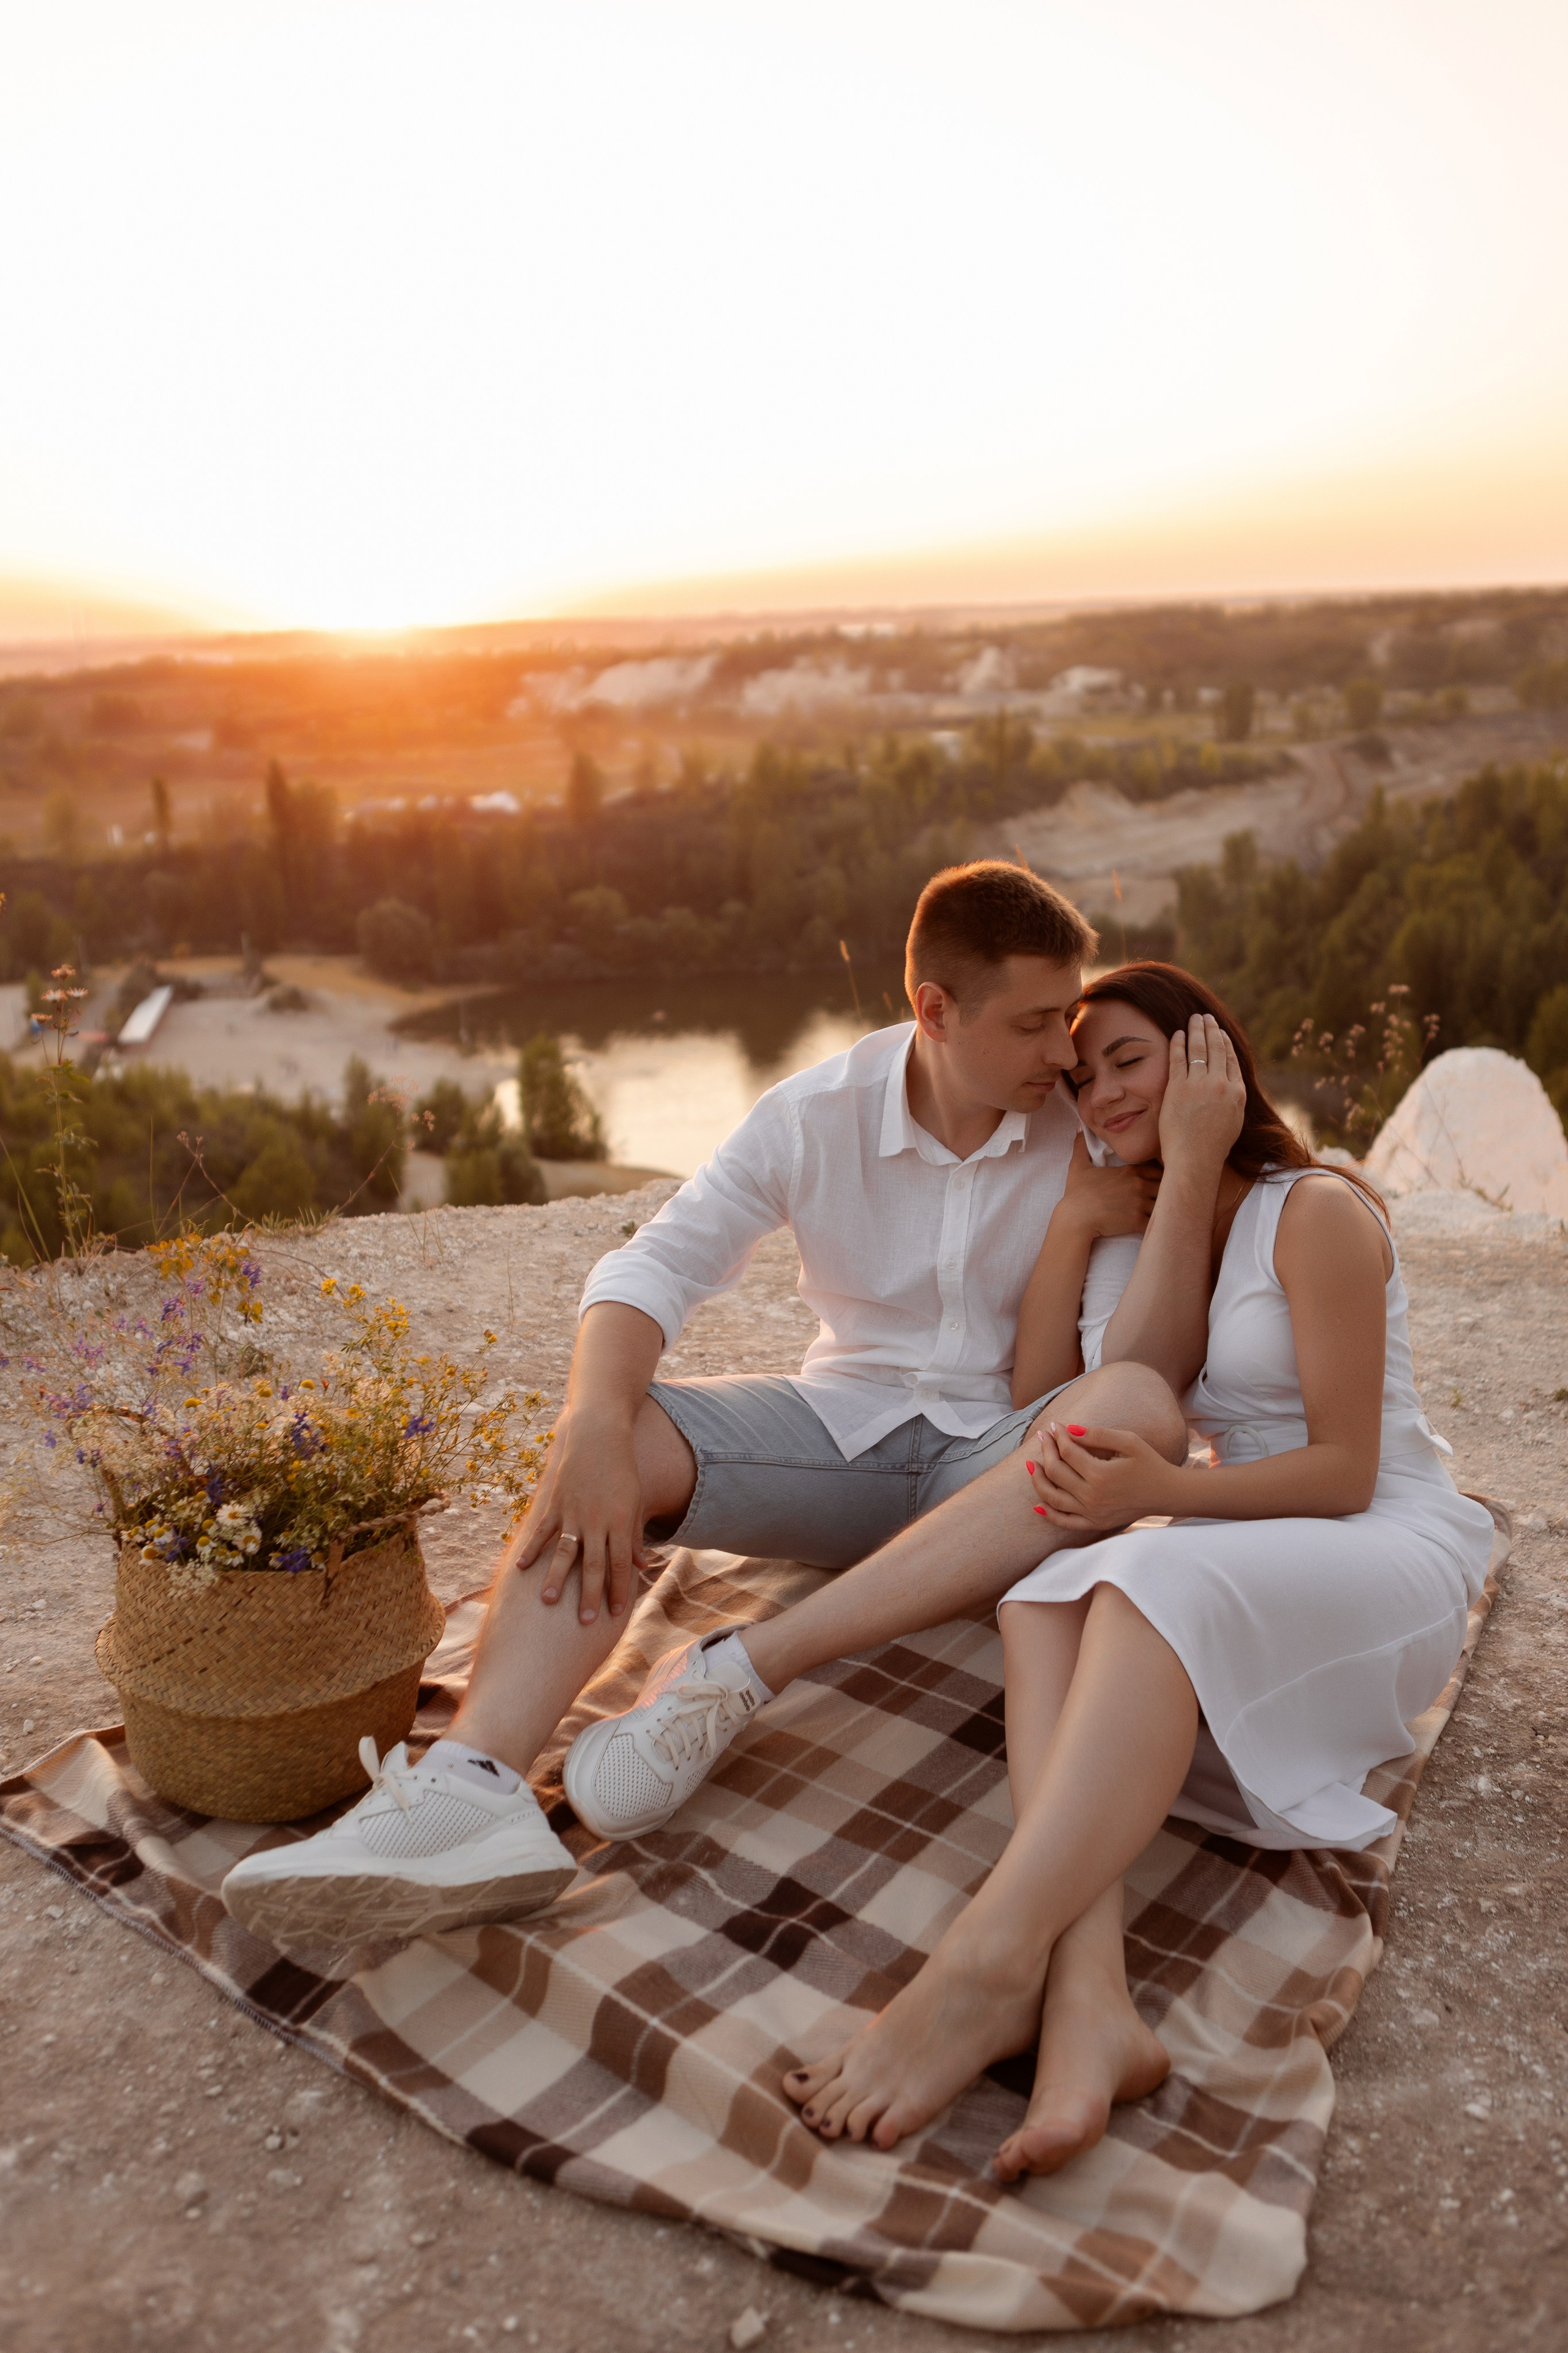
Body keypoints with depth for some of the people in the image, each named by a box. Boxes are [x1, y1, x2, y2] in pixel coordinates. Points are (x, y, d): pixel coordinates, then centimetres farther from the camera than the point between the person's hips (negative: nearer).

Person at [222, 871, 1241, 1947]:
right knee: (614, 1435, -22)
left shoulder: (1096, 1131, -9)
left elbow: (1155, 1367, -16)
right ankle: (475, 1785, -41)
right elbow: (656, 1263, -14)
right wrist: (594, 1431, -32)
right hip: (847, 1428, 1)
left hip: (1010, 1462, -1)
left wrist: (1193, 1173, -27)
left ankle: (736, 1675, -37)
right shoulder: (819, 1114, -7)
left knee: (1136, 1409, -35)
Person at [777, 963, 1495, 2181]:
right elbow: (1038, 1387, 6)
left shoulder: (1316, 1213, -9)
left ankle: (991, 1963, -47)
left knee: (1157, 1582, -37)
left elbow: (1345, 1471, -12)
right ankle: (1088, 2005, -46)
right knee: (1048, 1596, -26)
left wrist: (1159, 1489, -27)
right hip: (1250, 1565, 6)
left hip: (1395, 1554, -6)